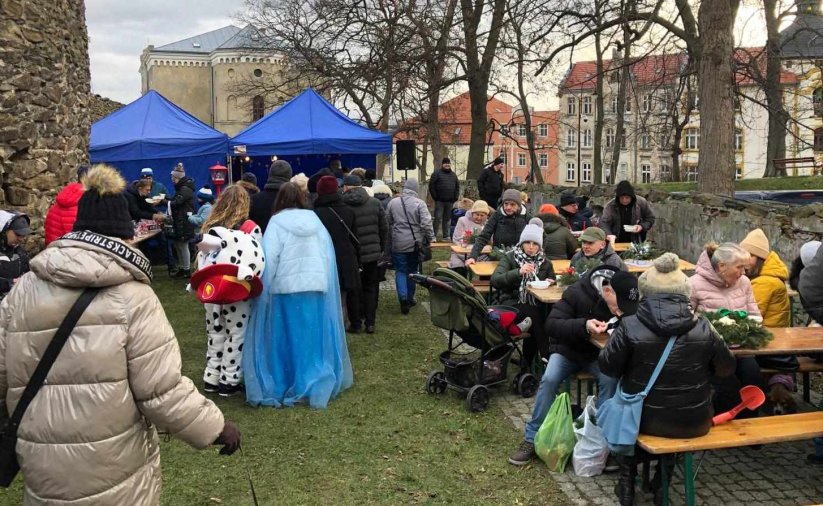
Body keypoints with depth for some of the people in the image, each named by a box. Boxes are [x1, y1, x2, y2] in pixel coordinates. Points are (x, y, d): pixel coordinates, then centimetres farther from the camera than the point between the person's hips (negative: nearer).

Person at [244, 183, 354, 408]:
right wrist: (325, 284, 14)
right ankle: (317, 385, 13)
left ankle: (281, 388, 11)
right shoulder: (315, 220, 9)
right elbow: (329, 255, 9)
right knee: (313, 337, 10)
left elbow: (269, 259, -9)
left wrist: (263, 291, -4)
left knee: (287, 339, 5)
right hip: (318, 285, 3)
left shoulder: (276, 223, -3)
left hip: (286, 287, -3)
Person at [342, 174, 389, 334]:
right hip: (373, 253, 3)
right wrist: (382, 249, 13)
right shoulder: (375, 203, 0)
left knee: (353, 290, 10)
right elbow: (384, 228, 4)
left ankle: (355, 323, 14)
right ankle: (370, 322, 14)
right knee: (371, 289, 14)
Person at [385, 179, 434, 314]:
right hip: (415, 243, -1)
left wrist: (388, 245, 18)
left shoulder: (393, 202, 0)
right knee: (412, 270, 15)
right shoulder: (419, 203, -9)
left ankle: (403, 297, -13)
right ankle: (410, 298, 24)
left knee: (400, 271, 6)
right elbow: (426, 223, -17)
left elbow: (387, 223, 7)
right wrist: (430, 238, -3)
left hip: (398, 244, 1)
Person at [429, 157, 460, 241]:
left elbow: (457, 186, 20)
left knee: (447, 219, 9)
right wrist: (435, 197, -8)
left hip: (450, 201, 5)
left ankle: (446, 236, 14)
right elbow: (431, 186, -4)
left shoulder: (453, 175, 16)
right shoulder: (437, 173, 0)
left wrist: (456, 197, 8)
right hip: (439, 201, -5)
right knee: (438, 218, -7)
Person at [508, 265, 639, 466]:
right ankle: (532, 439, -14)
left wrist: (616, 328, -29)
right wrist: (583, 325, -40)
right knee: (549, 379, -27)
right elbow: (551, 324, -24)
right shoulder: (577, 293, -23)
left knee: (610, 379, -30)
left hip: (600, 353, 2)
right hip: (568, 350, -1)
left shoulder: (628, 303, -13)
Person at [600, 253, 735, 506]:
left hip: (645, 419, -1)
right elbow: (727, 368, 4)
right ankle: (662, 481, 39)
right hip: (693, 422, 1)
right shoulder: (703, 328, -11)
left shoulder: (630, 327, -17)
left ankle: (627, 482, 34)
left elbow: (607, 367, -6)